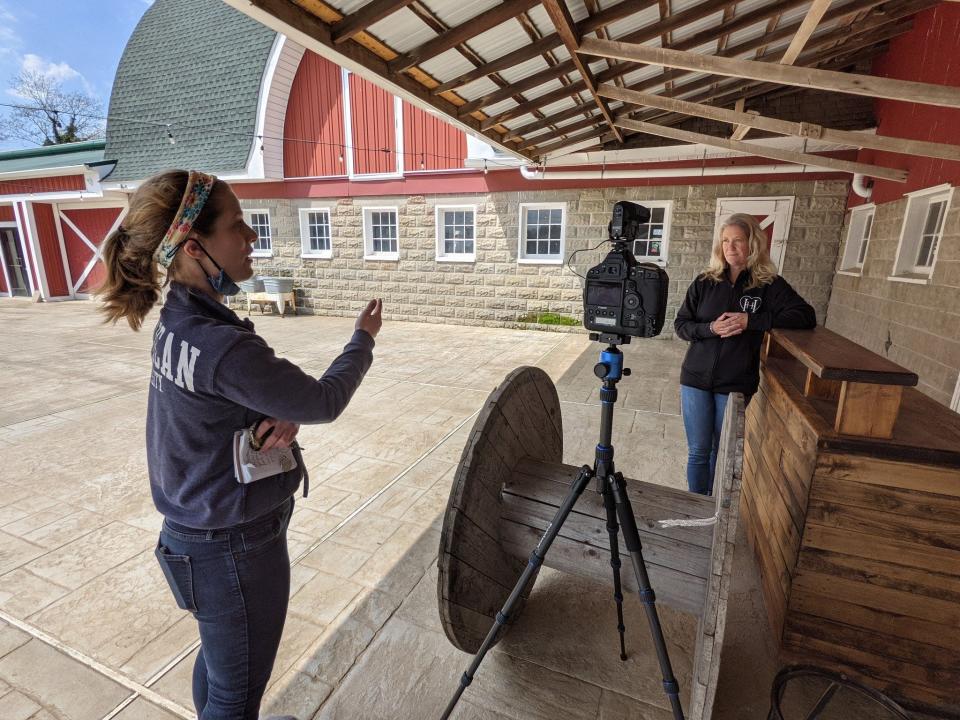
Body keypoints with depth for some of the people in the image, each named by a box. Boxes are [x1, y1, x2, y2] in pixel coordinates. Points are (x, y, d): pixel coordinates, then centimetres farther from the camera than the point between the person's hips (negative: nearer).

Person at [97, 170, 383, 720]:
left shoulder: (179, 322, -1)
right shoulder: (222, 346, -30)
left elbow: (266, 391, 5)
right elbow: (325, 401, -19)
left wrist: (286, 417, -18)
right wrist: (364, 339, -4)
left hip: (201, 529, 8)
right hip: (236, 546, -8)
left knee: (219, 658, 32)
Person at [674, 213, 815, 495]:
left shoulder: (770, 285, -2)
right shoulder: (705, 281, 3)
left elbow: (806, 316, -12)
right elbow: (680, 324, 3)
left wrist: (751, 321, -20)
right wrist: (710, 328, -17)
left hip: (736, 384, -1)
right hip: (696, 379, 1)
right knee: (698, 450, 8)